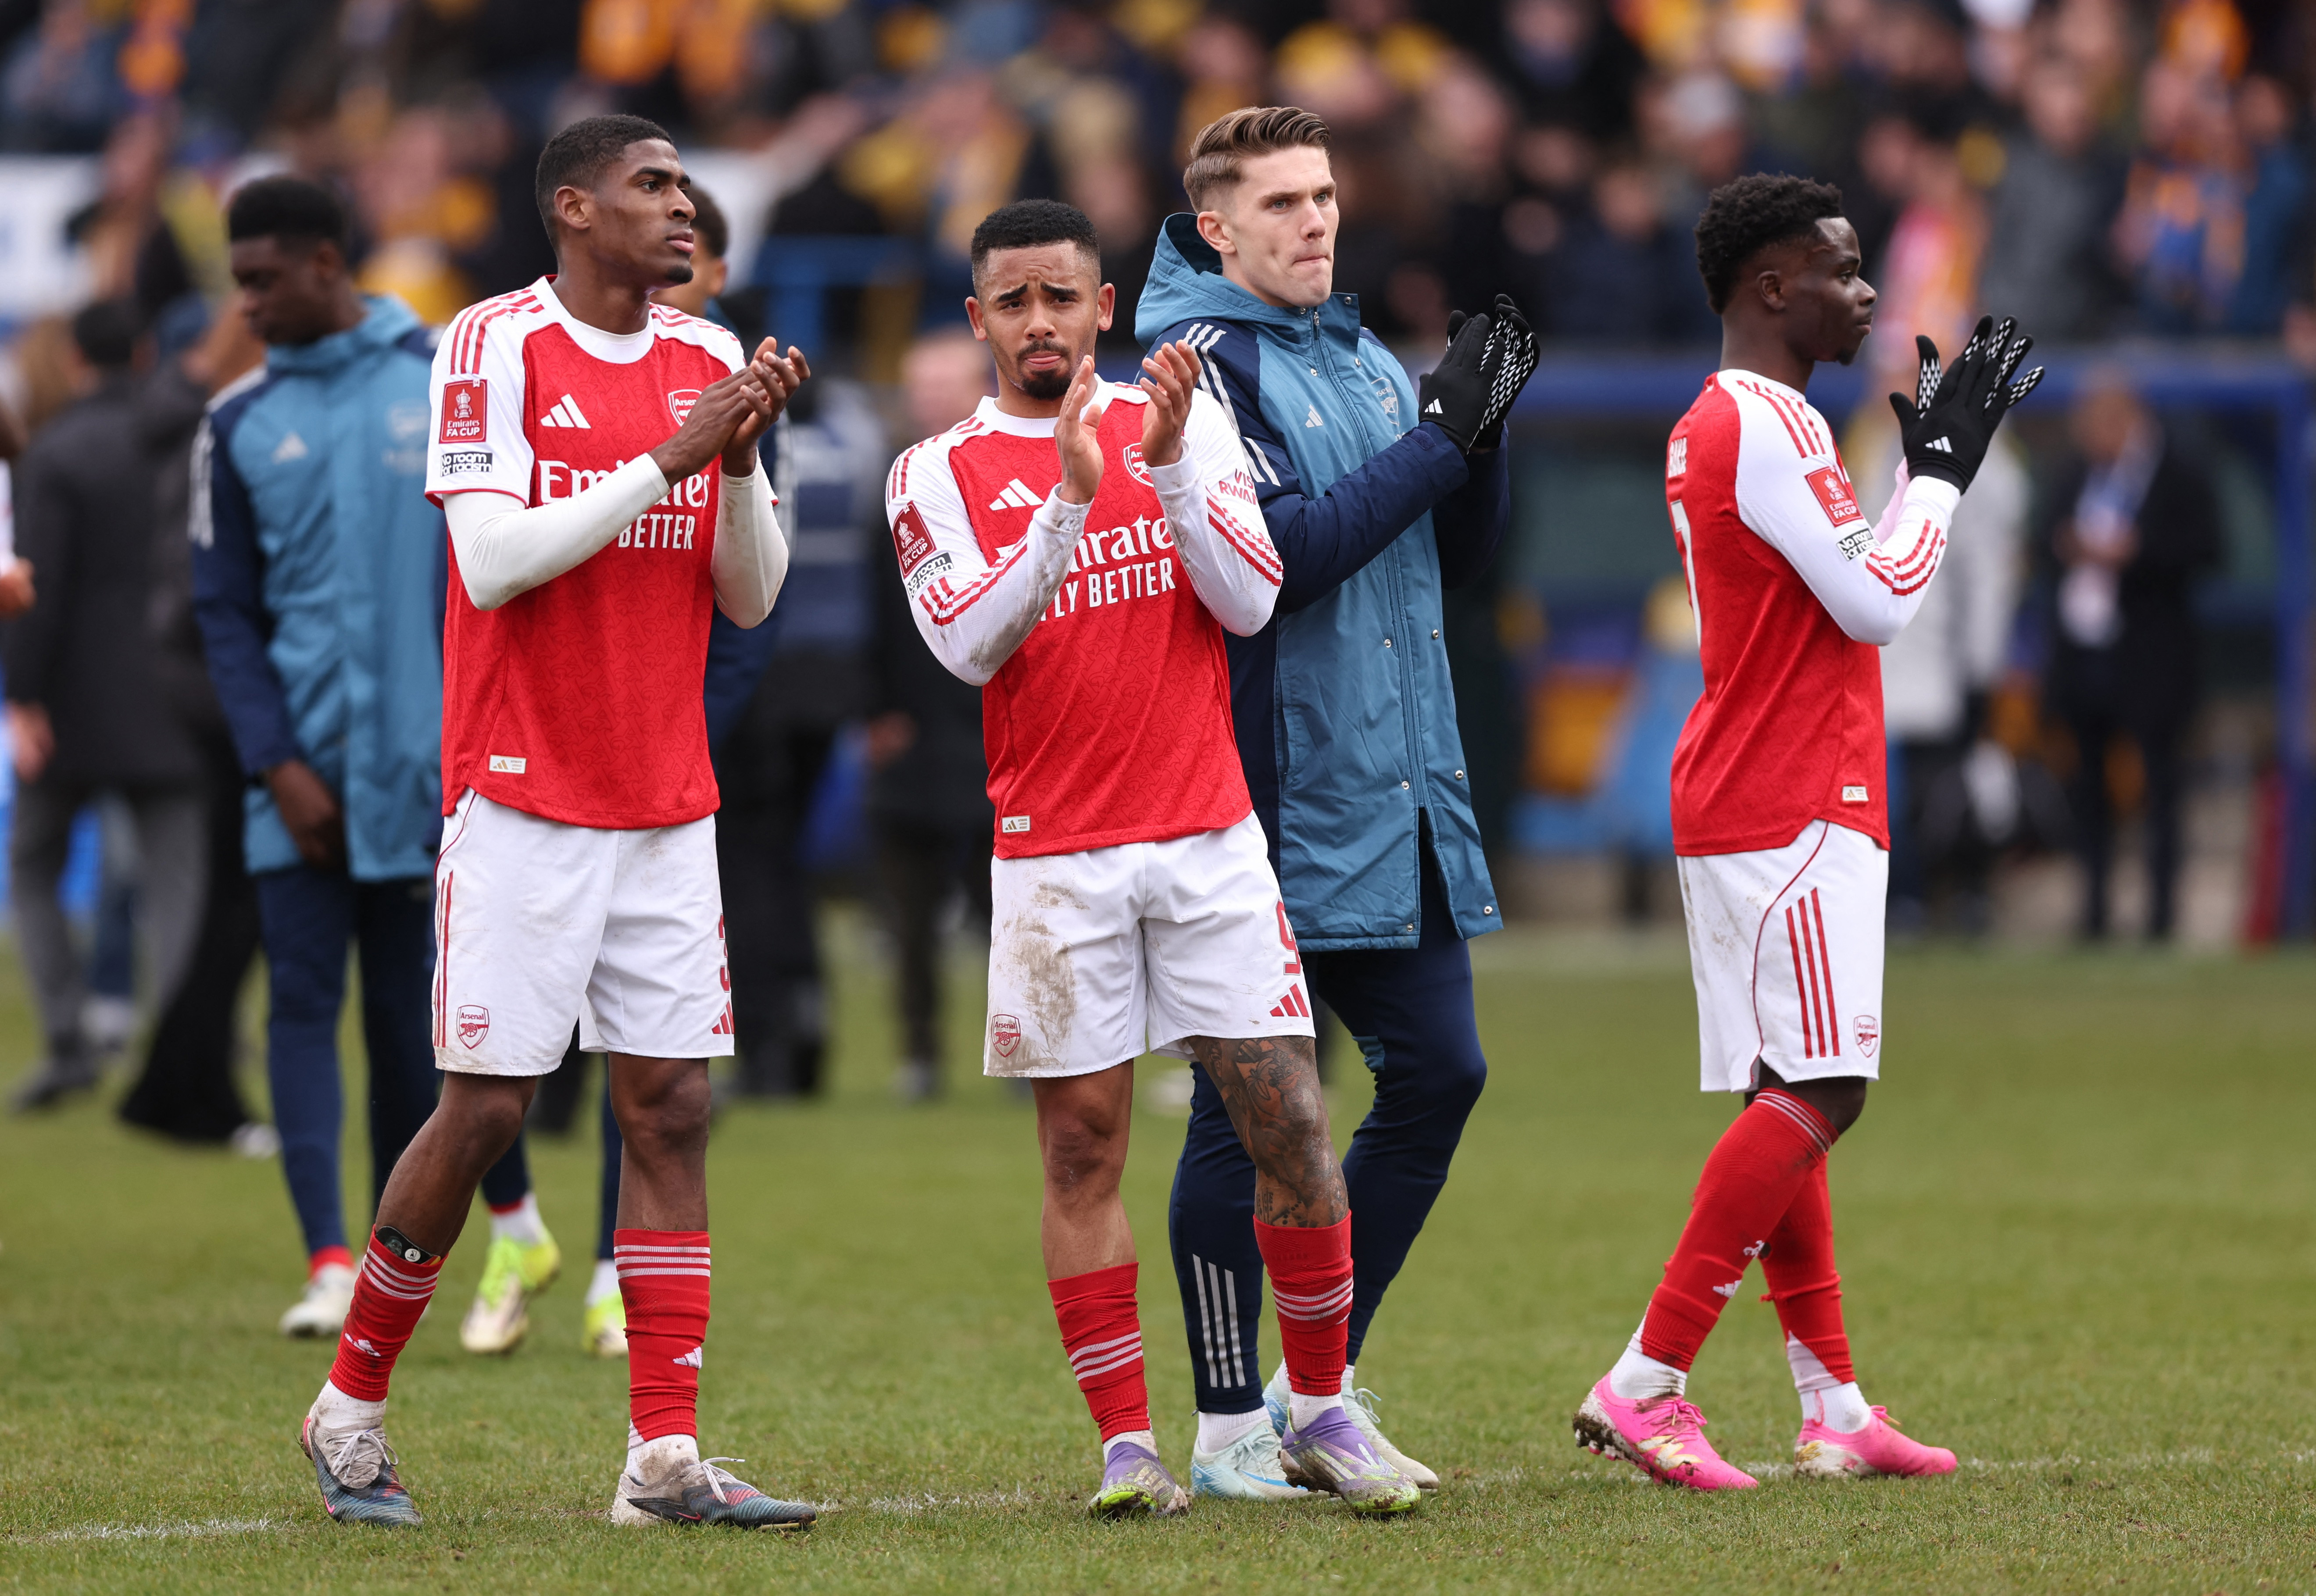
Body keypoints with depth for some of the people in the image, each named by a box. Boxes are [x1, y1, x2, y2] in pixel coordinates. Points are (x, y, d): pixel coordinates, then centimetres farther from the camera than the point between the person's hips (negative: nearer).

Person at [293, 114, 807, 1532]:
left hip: (668, 808, 5)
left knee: (671, 1110, -1)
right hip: (524, 801, -5)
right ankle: (351, 1404, 13)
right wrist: (665, 461, -19)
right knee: (487, 1108, -4)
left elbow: (751, 597, 9)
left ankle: (666, 1456, -1)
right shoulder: (497, 347, -7)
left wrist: (742, 461, -8)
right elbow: (494, 561, -17)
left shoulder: (709, 361, 10)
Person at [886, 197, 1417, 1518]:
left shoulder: (1184, 422, 8)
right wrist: (1070, 500, -20)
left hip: (1208, 836, 1)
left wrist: (1169, 465, -15)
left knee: (1290, 1117, -2)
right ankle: (1130, 1447, 3)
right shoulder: (939, 474, 4)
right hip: (1055, 854, -1)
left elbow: (1249, 601, -2)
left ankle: (1323, 1411, 12)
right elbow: (971, 646, -10)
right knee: (1084, 1146, -1)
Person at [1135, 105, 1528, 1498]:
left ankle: (1320, 1383, 18)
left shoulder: (1371, 364, 15)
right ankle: (1232, 1424, 7)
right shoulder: (1203, 364, -8)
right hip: (1265, 802, -8)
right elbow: (1276, 551, -20)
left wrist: (1482, 435, -1)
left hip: (1402, 798, 8)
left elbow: (1458, 555, 17)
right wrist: (1438, 439, -17)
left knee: (1438, 1071, 7)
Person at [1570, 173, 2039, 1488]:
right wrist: (1942, 467, -5)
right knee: (1819, 1092, -13)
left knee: (1791, 1099, 10)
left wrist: (1932, 460, 20)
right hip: (1795, 815, -11)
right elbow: (1878, 606, -16)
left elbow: (1855, 585, 24)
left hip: (1744, 814, 11)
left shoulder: (1735, 425, 17)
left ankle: (1836, 1405, 12)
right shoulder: (1762, 427, -15)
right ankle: (1647, 1381, -16)